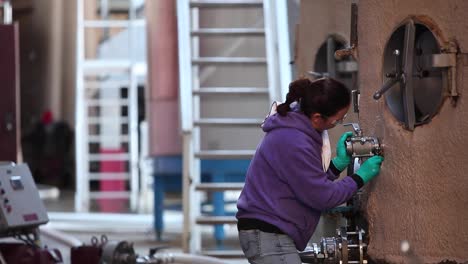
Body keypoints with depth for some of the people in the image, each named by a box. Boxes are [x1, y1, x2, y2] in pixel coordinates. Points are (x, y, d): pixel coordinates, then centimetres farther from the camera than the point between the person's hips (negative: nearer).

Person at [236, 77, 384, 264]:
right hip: (268, 235, -11)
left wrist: (340, 162, 4)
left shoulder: (296, 127, 9)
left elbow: (311, 181, 17)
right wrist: (361, 177, -7)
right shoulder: (294, 143, -22)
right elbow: (322, 196, -17)